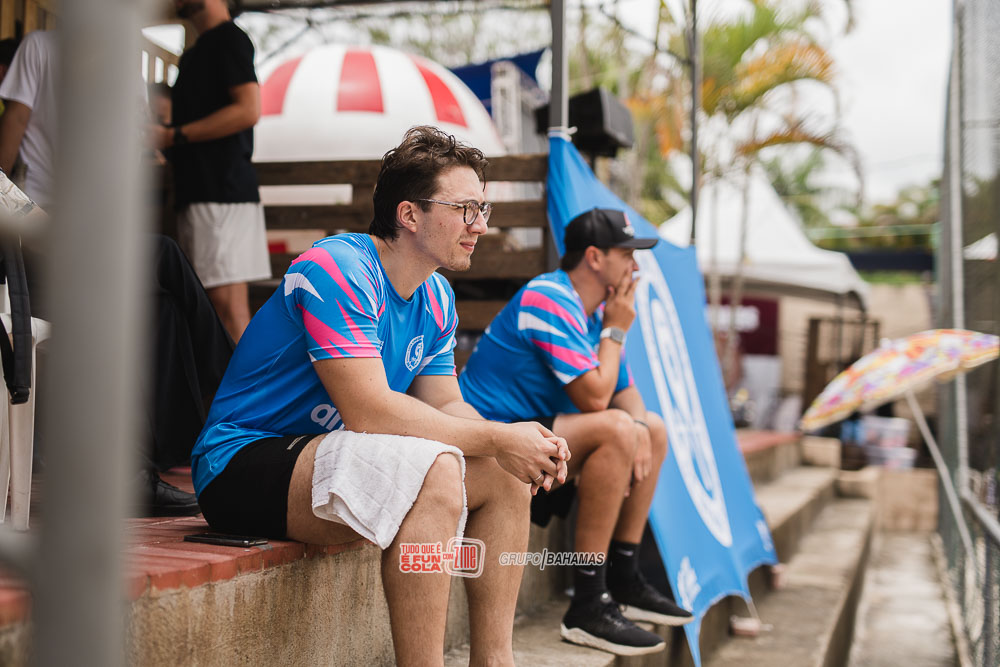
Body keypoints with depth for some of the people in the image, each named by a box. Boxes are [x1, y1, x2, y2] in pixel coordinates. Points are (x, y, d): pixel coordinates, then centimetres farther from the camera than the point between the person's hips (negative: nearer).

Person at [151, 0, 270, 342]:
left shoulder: (228, 38, -5)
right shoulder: (195, 53, 24)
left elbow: (248, 109, -17)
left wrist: (171, 136, -14)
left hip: (222, 190, -10)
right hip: (200, 192, 10)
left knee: (228, 305, -14)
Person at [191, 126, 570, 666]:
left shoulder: (436, 298, 9)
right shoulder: (337, 270, -20)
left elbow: (445, 407, 8)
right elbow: (368, 411, -27)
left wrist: (521, 444, -13)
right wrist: (496, 440, -23)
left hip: (332, 452, 10)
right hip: (245, 463, -10)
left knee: (507, 473, 1)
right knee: (434, 468, -32)